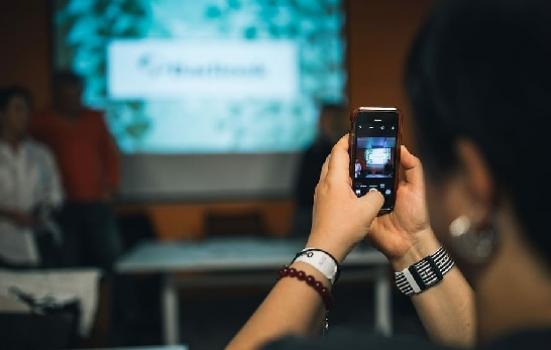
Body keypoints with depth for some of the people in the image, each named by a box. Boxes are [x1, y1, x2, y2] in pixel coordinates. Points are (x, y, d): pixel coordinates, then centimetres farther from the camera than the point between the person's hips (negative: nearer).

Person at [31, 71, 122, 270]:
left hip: (98, 204, 3)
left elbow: (110, 154, 18)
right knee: (69, 263, -4)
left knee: (110, 258, 1)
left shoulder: (95, 119, 12)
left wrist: (110, 185, 9)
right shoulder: (43, 124, 1)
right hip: (64, 207, -3)